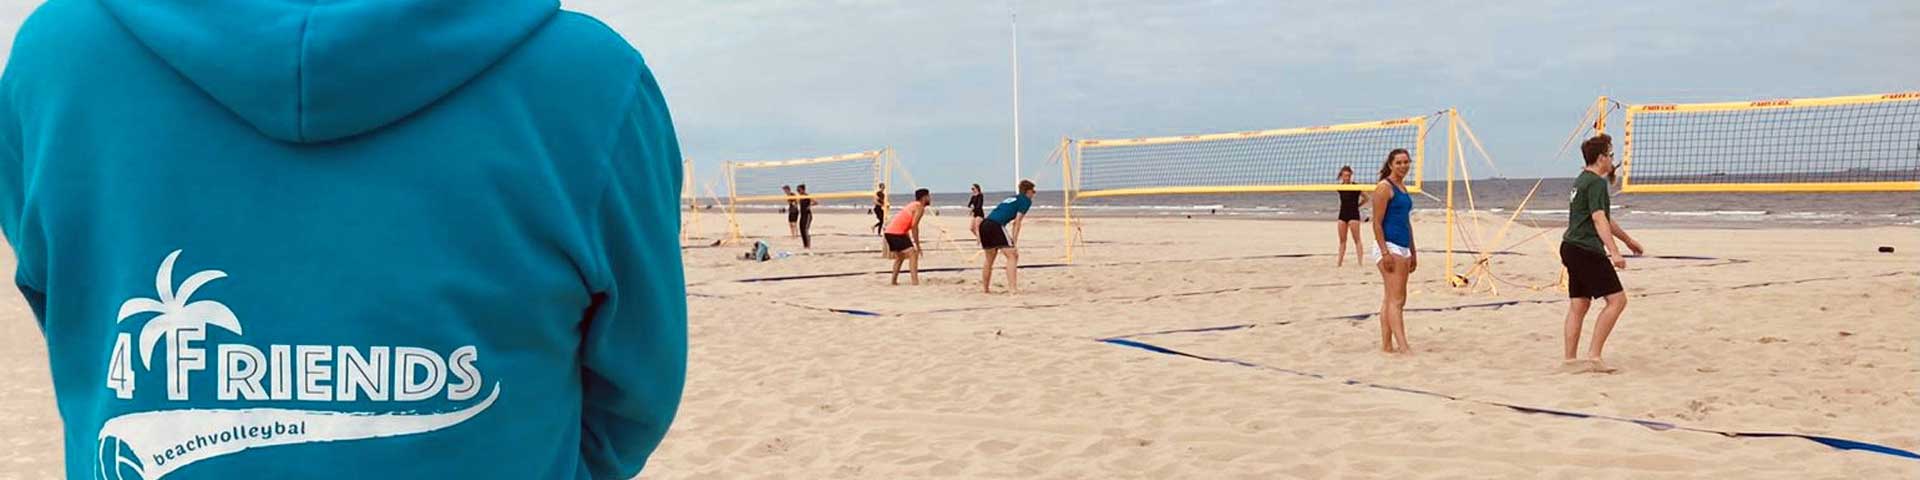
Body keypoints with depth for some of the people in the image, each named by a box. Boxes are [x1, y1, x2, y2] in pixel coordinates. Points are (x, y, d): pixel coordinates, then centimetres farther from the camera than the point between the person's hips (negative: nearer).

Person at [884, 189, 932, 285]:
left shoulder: (913, 205, 22)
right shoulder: (919, 207, -7)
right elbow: (914, 226, -16)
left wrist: (910, 241, 22)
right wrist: (917, 245, -13)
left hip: (889, 232, 10)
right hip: (896, 233, -10)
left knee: (900, 256, 27)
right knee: (913, 254, -15)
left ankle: (894, 281, 35)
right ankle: (915, 282, -27)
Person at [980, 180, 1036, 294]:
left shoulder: (1012, 198, 30)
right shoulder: (1026, 200, 8)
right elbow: (1017, 222, -2)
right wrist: (1014, 244, -4)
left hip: (984, 224, 8)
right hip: (996, 225, -8)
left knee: (990, 259, 23)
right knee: (1012, 255, -7)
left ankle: (985, 287, 33)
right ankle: (1012, 288, -20)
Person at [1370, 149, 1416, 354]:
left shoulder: (1402, 187, 17)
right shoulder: (1384, 187, -9)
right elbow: (1377, 223, -14)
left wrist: (1413, 252, 23)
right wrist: (1385, 253, -20)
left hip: (1403, 248, 9)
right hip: (1389, 246, -9)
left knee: (1391, 299, 10)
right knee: (1396, 299, -13)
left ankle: (1387, 344, 13)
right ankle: (1403, 346, -18)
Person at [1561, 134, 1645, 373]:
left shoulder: (1581, 180, 20)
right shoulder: (1596, 183, -11)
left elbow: (1604, 218, 32)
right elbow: (1599, 220, -23)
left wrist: (1628, 240, 40)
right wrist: (1614, 252, -30)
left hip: (1571, 248, 10)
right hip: (1587, 251, -10)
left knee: (1578, 304, 12)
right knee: (1617, 299, -8)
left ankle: (1570, 357, 12)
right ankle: (1593, 355, -12)